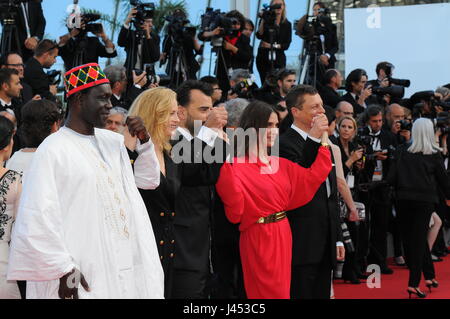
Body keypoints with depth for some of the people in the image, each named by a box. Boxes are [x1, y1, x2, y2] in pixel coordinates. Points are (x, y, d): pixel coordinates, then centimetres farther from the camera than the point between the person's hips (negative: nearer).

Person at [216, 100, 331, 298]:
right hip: (259, 238, -8)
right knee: (269, 293, 0)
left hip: (283, 235, 8)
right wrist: (225, 160, -37)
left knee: (281, 290, 15)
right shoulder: (238, 165, -14)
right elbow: (234, 202, -29)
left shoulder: (281, 164, 10)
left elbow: (312, 178, 7)